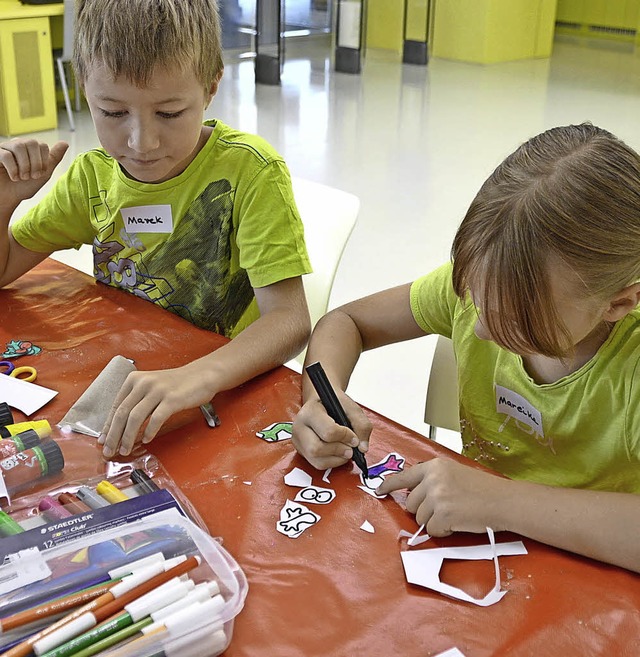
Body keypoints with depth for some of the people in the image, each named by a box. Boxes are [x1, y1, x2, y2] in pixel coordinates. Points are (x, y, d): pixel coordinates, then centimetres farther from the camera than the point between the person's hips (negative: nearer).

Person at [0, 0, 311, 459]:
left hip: (230, 391, -4)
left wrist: (203, 375, -43)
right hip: (118, 385, 5)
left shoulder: (250, 171, -18)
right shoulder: (92, 176, 2)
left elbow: (290, 319, -25)